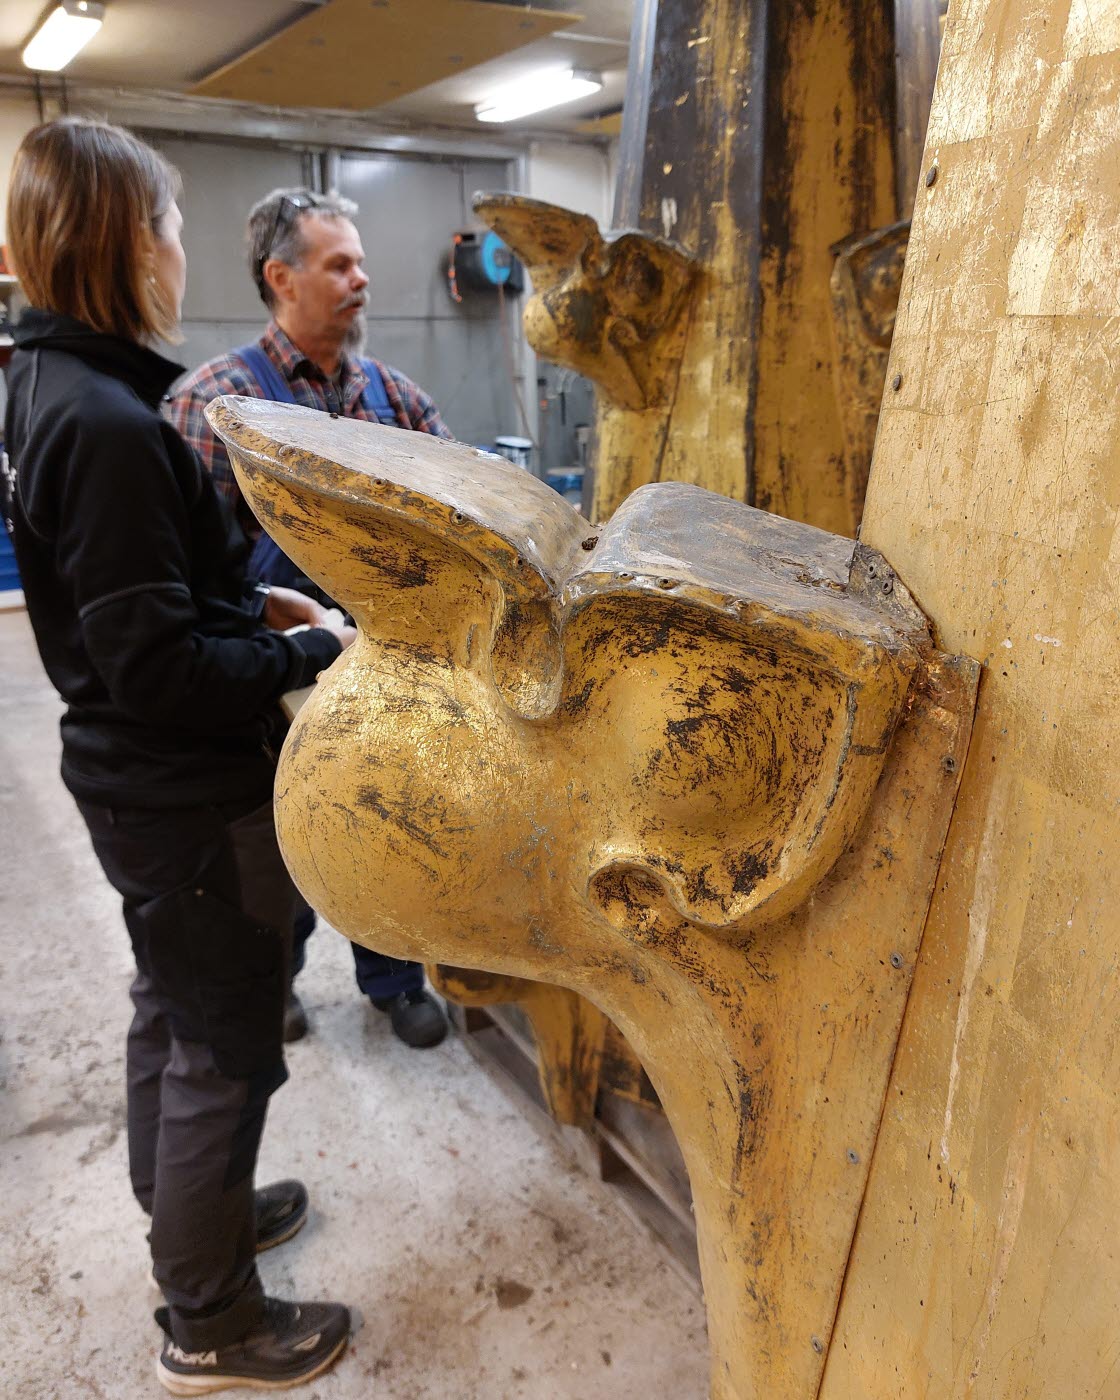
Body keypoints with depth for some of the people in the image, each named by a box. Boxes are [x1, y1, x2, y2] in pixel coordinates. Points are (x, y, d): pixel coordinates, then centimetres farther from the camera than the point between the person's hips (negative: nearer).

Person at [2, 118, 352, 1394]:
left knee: (171, 1011, 25)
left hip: (140, 781, 10)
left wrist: (254, 602, 8)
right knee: (226, 1052, 8)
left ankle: (184, 1206, 49)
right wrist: (313, 653, -15)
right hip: (194, 799, -10)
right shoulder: (107, 424, -25)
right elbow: (161, 669, -26)